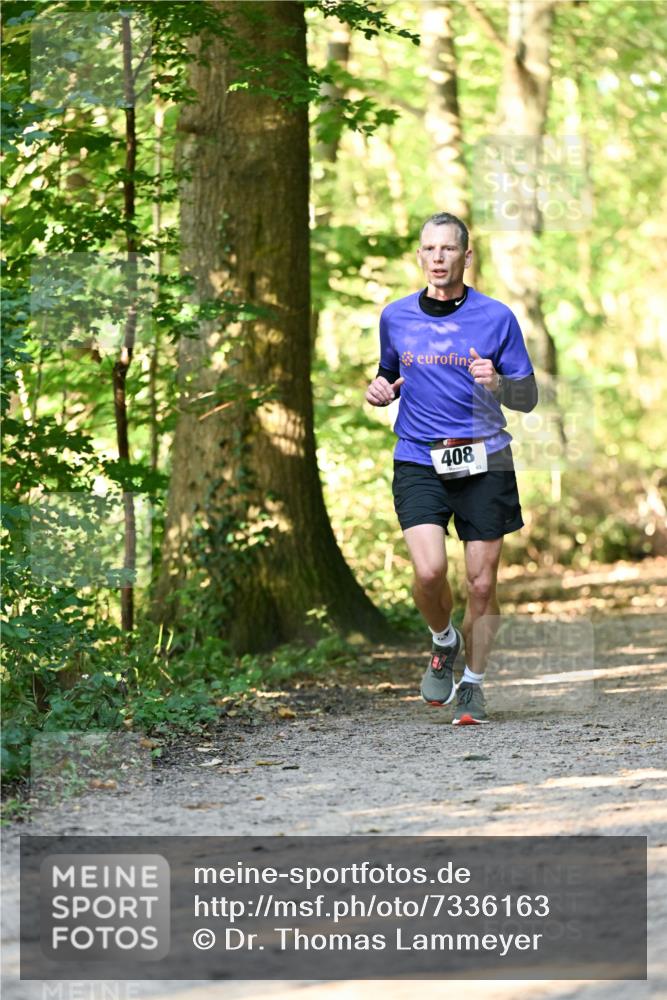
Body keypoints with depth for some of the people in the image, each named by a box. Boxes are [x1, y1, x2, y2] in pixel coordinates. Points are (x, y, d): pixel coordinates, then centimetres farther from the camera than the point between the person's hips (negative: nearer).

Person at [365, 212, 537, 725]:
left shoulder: (497, 317, 1)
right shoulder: (396, 317, 8)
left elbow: (528, 397, 4)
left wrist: (497, 383, -17)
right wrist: (380, 390, 2)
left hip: (484, 461, -1)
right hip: (418, 460, 1)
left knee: (482, 583, 0)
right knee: (429, 571, -18)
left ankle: (472, 684, 21)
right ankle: (444, 642, 14)